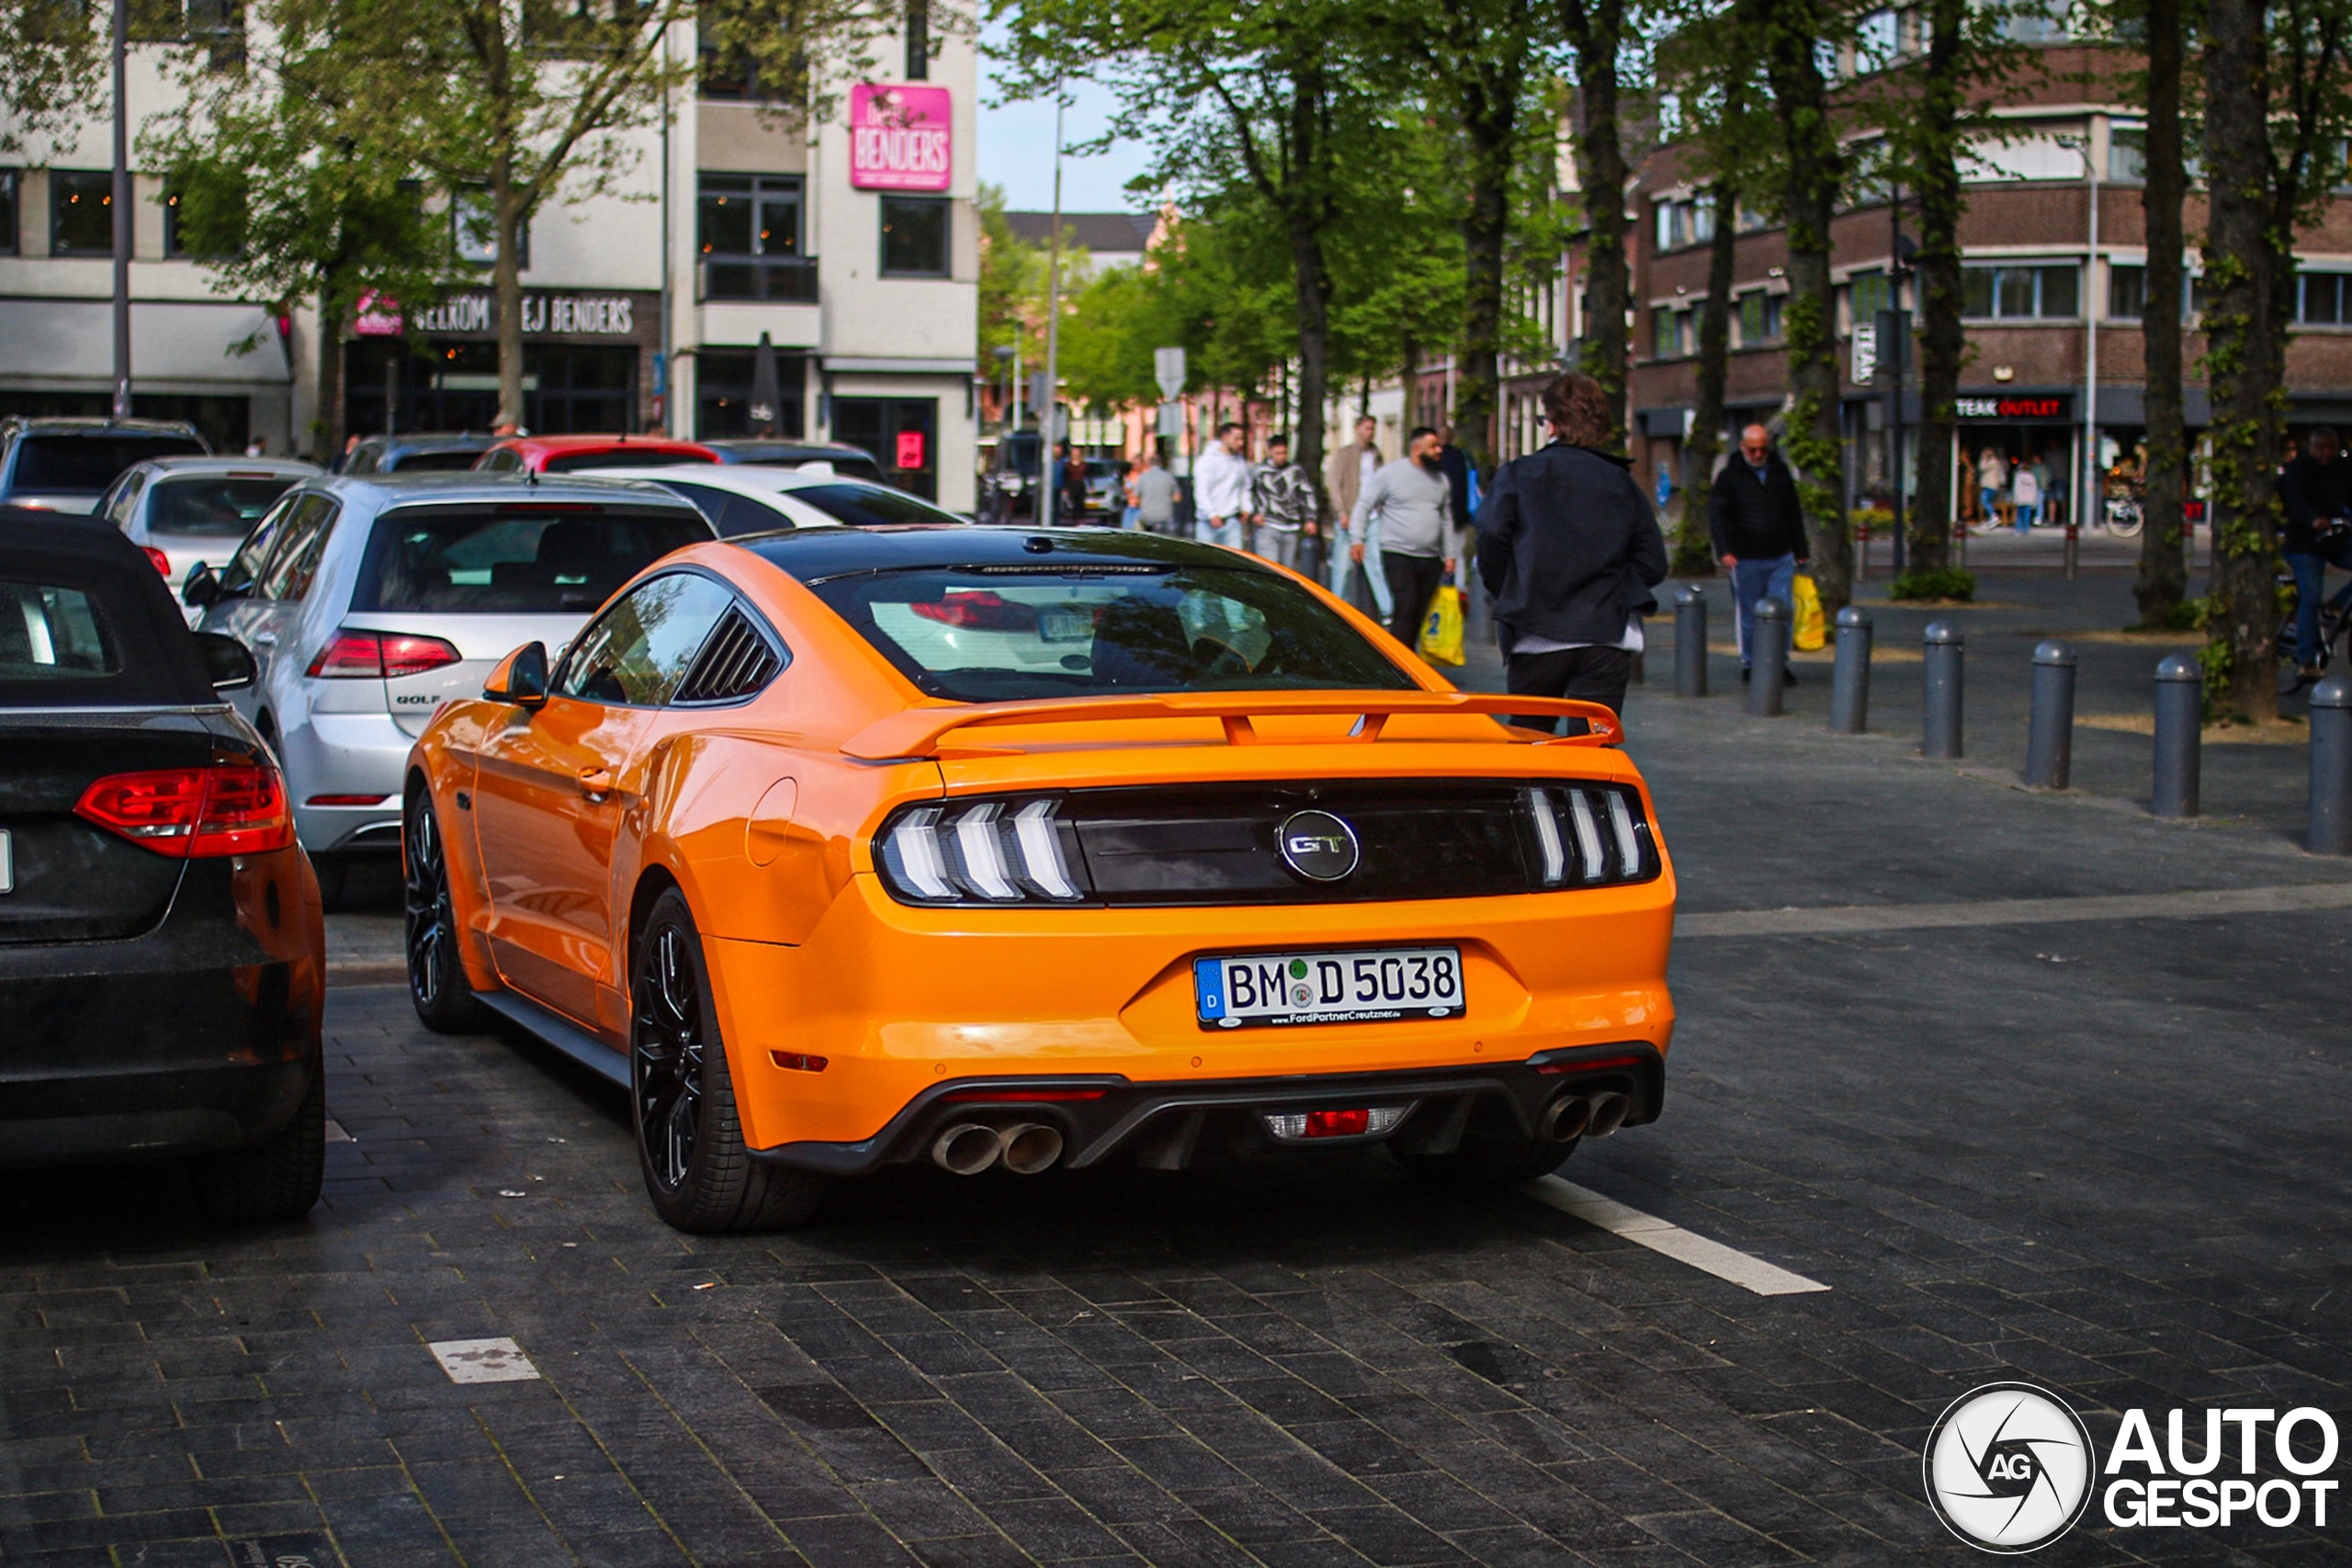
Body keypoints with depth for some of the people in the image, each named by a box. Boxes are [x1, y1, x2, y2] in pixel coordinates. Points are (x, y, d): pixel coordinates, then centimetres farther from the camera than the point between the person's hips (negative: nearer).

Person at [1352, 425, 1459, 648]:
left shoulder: (1441, 479, 14)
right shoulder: (1390, 473, -2)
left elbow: (1446, 519, 21)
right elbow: (1364, 504, 0)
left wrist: (1449, 554, 15)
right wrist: (1357, 538, -10)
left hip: (1430, 559, 6)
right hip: (1398, 555, -6)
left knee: (1419, 614, 5)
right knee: (1406, 609, -16)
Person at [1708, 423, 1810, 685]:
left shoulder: (1781, 472, 12)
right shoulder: (1730, 476, 1)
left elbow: (1794, 514, 19)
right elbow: (1716, 516, -4)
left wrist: (1801, 551, 16)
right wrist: (1724, 550, -17)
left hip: (1781, 557, 3)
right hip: (1746, 558, -3)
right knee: (1750, 615, 4)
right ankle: (1749, 663, 15)